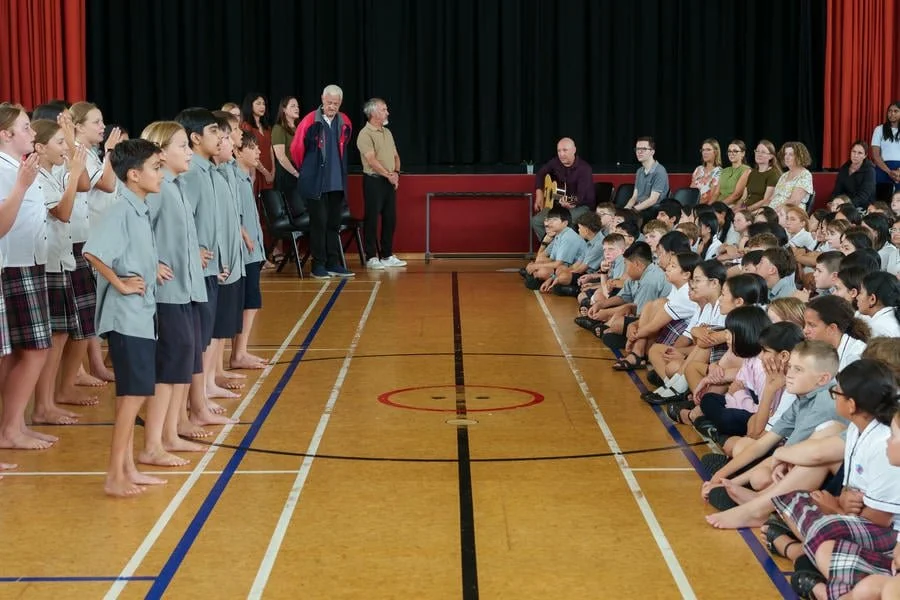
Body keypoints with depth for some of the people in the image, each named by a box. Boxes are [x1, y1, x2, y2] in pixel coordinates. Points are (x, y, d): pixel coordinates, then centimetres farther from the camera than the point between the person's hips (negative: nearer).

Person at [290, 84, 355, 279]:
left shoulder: (345, 123, 5)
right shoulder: (310, 121, -9)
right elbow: (296, 148, -2)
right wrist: (306, 169, 10)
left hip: (337, 184, 4)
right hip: (315, 183, -4)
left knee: (334, 224, 9)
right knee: (319, 223, -2)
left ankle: (333, 264, 15)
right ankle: (318, 265, 4)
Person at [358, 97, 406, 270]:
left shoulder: (387, 132, 16)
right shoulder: (365, 134, -10)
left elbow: (395, 156, 17)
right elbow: (372, 160, -17)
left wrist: (396, 172, -1)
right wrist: (388, 175, -18)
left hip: (390, 182, 8)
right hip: (374, 181, -8)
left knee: (390, 219, 10)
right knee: (372, 220, -3)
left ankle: (387, 255, 18)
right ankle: (371, 257, 2)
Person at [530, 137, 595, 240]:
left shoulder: (584, 168, -20)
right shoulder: (555, 163, -2)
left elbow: (582, 195, -29)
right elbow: (540, 174, 16)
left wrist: (571, 204, -50)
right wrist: (539, 194, 1)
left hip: (582, 205, -6)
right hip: (558, 203, 6)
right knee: (536, 221, -11)